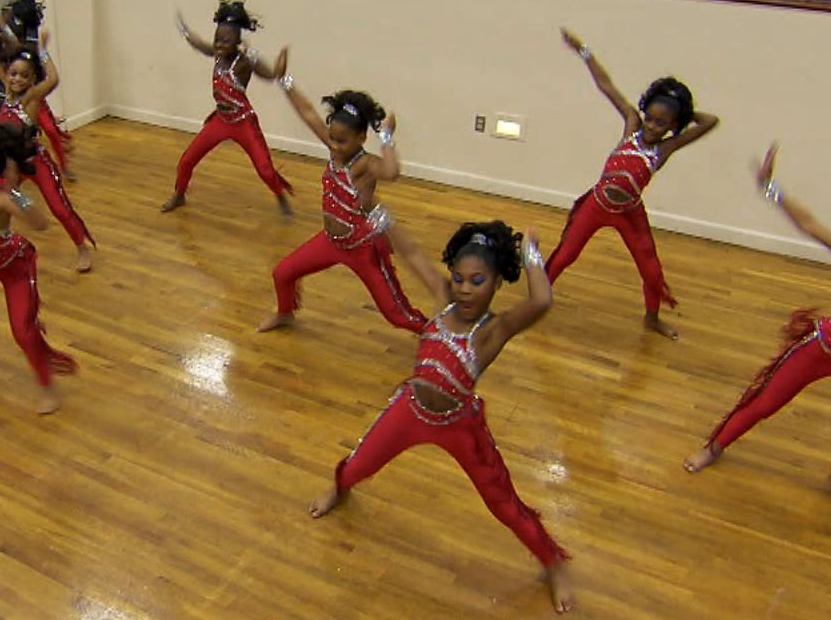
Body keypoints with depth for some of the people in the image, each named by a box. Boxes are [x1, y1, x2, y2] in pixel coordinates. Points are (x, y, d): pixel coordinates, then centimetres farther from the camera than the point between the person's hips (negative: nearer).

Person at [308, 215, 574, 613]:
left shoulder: (495, 328, -27)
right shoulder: (446, 298, -13)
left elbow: (541, 302, -47)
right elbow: (412, 256, -1)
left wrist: (529, 253, -34)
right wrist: (382, 219, 2)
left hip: (459, 427, -5)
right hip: (411, 410, 5)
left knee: (504, 505, 11)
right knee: (358, 466, 26)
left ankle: (553, 564, 37)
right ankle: (339, 490, 65)